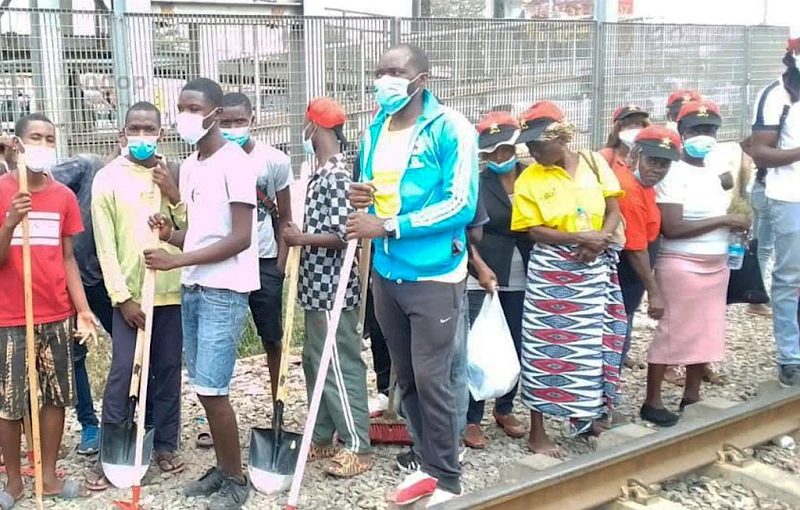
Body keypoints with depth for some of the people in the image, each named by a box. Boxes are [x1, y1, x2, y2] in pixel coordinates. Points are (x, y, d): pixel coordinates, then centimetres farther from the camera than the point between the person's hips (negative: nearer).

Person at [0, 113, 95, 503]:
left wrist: (82, 308, 1)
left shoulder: (64, 196, 4)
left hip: (58, 315, 3)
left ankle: (49, 475, 23)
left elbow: (67, 258, 7)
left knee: (57, 396, 9)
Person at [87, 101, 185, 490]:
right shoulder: (108, 178, -1)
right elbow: (105, 245, -4)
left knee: (168, 370, 9)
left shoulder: (175, 175, 6)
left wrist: (174, 195, -14)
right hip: (130, 293, -2)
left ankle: (166, 445, 21)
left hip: (172, 290, 2)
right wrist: (122, 297, -8)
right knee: (122, 373, -2)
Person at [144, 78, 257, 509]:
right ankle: (222, 467, 26)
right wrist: (169, 234, -2)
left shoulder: (235, 162, -12)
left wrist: (176, 260, -19)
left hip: (224, 291, -8)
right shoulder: (189, 166, 14)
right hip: (192, 289, 8)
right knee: (202, 388, 11)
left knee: (211, 389, -7)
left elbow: (240, 238, -18)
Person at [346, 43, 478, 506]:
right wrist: (361, 198, -6)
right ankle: (431, 466, 30)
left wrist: (388, 226, -20)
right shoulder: (375, 130, 9)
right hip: (387, 275, 7)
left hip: (435, 277, -6)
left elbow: (462, 205, -18)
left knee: (431, 380, -2)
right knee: (407, 379, 14)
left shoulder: (451, 128, -12)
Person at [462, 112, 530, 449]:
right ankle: (472, 419, 9)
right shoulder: (476, 183, -4)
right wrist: (480, 267, -17)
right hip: (482, 277, -3)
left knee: (515, 347, 11)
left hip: (522, 280, 4)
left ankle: (505, 409, 29)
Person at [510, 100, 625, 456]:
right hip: (552, 273, -3)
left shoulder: (594, 164, 4)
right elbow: (534, 231, -10)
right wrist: (581, 238, -21)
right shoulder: (529, 179, -5)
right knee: (546, 349, -2)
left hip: (595, 270, 3)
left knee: (593, 345, 11)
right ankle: (537, 432, 9)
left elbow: (614, 210, 4)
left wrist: (601, 239, -15)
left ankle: (588, 418, 31)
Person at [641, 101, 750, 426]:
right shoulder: (674, 174, -14)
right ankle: (652, 402, 8)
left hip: (716, 265, 8)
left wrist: (734, 229, 5)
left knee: (706, 331, 12)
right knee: (672, 332, -3)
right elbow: (671, 228, -23)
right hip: (681, 266, -8)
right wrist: (724, 221, -19)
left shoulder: (712, 174, 12)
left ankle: (691, 395, 24)